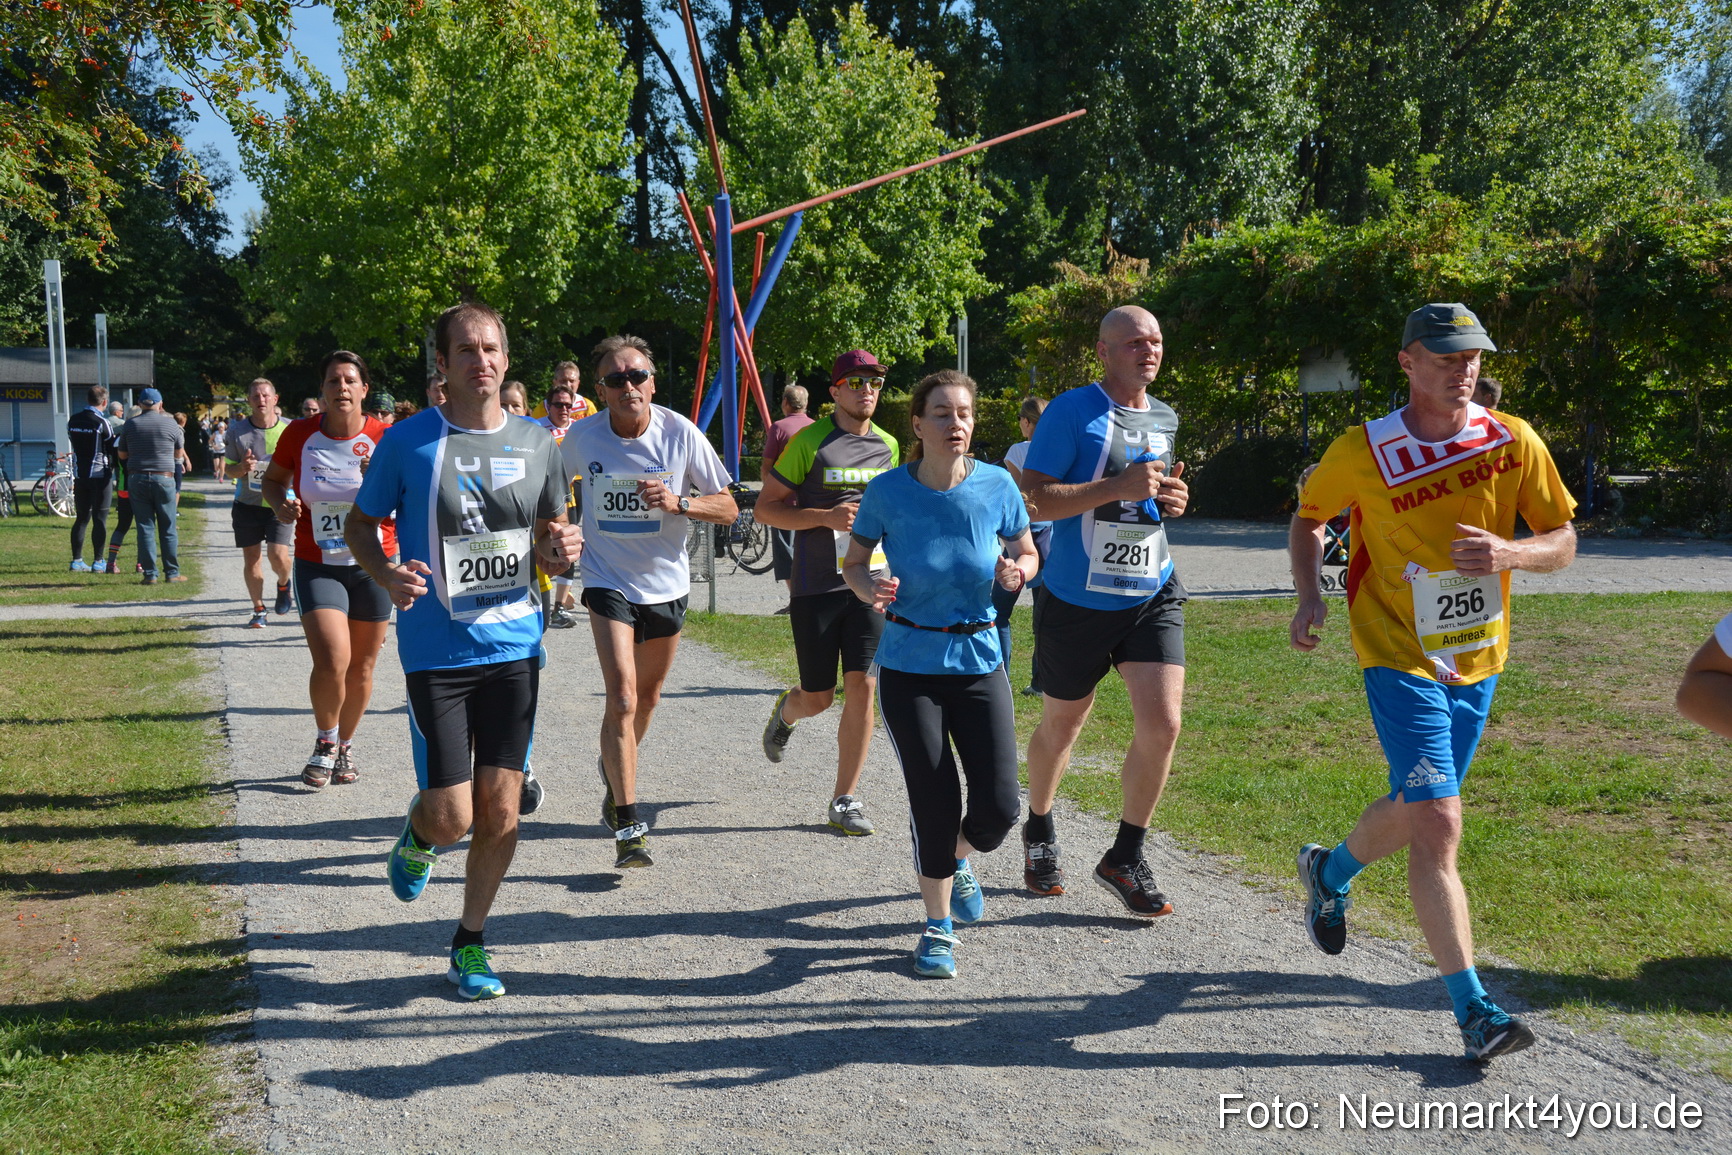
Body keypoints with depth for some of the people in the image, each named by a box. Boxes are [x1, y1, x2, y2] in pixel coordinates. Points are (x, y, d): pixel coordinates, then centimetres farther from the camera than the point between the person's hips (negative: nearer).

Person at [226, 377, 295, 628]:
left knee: (278, 555, -15)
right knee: (251, 558, 5)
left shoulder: (290, 429, -3)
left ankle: (284, 584, 21)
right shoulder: (237, 430, 0)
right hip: (247, 504, 2)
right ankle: (259, 610, 21)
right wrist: (242, 468, -16)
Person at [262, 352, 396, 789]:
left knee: (361, 668, 10)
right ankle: (325, 742, 10)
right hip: (317, 567, -1)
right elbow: (273, 480, 12)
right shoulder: (299, 435, -5)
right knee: (331, 661, -17)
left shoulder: (384, 438, -7)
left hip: (373, 566, 1)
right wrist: (280, 504, -10)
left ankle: (345, 746, 34)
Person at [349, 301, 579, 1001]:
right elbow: (361, 524, 6)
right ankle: (417, 834, 32)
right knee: (452, 817, -6)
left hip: (515, 646, 3)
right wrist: (387, 575, -15)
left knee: (500, 814, 4)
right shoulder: (408, 441, -5)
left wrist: (560, 551, -6)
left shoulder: (537, 443, 6)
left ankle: (470, 943, 24)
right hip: (436, 652, -3)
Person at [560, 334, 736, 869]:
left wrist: (678, 502, -24)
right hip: (608, 582, -2)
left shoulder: (681, 434, -12)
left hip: (666, 585, 2)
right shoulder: (582, 438, -9)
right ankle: (627, 823, -14)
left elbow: (728, 508, -7)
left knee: (647, 699, 19)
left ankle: (614, 770, 48)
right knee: (622, 698, -18)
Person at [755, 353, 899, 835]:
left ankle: (845, 800, 4)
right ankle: (786, 710, 41)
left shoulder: (888, 446, 10)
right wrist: (827, 516, -17)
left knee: (862, 688, -6)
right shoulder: (810, 442, -6)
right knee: (819, 697, 3)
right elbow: (765, 508, -5)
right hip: (815, 586, -3)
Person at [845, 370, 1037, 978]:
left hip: (980, 661, 2)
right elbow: (853, 561, 3)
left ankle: (957, 860, 33)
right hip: (909, 667, -2)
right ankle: (938, 926, 20)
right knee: (934, 801, -3)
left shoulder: (997, 485, -6)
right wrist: (868, 585, -20)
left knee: (999, 806, -4)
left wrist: (1017, 570, -14)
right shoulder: (887, 490, -10)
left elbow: (1027, 552, 9)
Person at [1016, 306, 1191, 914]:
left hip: (1152, 595, 4)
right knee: (1060, 727, 13)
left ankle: (1125, 858, 8)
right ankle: (1039, 832, 40)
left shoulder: (1165, 419, 10)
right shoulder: (1071, 411, -11)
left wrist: (1170, 498, 2)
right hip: (1078, 598, -4)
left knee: (1161, 723, -10)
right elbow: (1032, 498, -18)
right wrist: (1120, 486, -24)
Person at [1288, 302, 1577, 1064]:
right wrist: (1309, 598, -8)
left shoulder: (1515, 443, -4)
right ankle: (1473, 1011, -10)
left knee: (1414, 811, 20)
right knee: (1437, 822, -15)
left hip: (1476, 660, 4)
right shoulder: (1363, 452, -10)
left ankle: (1330, 872, 52)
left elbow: (1563, 544, 1)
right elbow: (1307, 518, 8)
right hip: (1400, 657, -4)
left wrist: (1508, 553, -21)